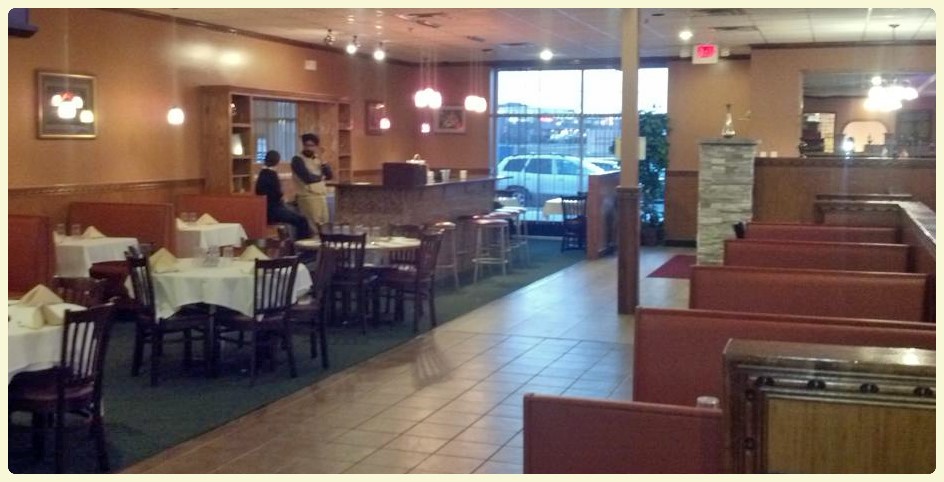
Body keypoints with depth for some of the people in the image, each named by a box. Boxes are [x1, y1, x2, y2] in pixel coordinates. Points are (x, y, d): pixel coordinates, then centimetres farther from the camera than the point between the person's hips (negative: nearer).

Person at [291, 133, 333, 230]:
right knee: (313, 227, -12)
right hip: (308, 197, -7)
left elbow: (329, 175, 8)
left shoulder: (317, 159, 15)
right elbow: (308, 178, -19)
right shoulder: (297, 160, -8)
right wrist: (321, 177, 0)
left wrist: (322, 161, -5)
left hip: (321, 196, 7)